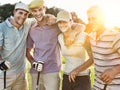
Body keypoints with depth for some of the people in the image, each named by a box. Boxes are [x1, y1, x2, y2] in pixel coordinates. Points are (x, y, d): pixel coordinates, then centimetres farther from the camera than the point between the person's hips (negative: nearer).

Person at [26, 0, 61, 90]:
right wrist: (33, 63, -1)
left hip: (52, 71, -4)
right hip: (35, 72, 4)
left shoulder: (56, 25, -4)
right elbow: (28, 51, 16)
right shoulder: (32, 30, 8)